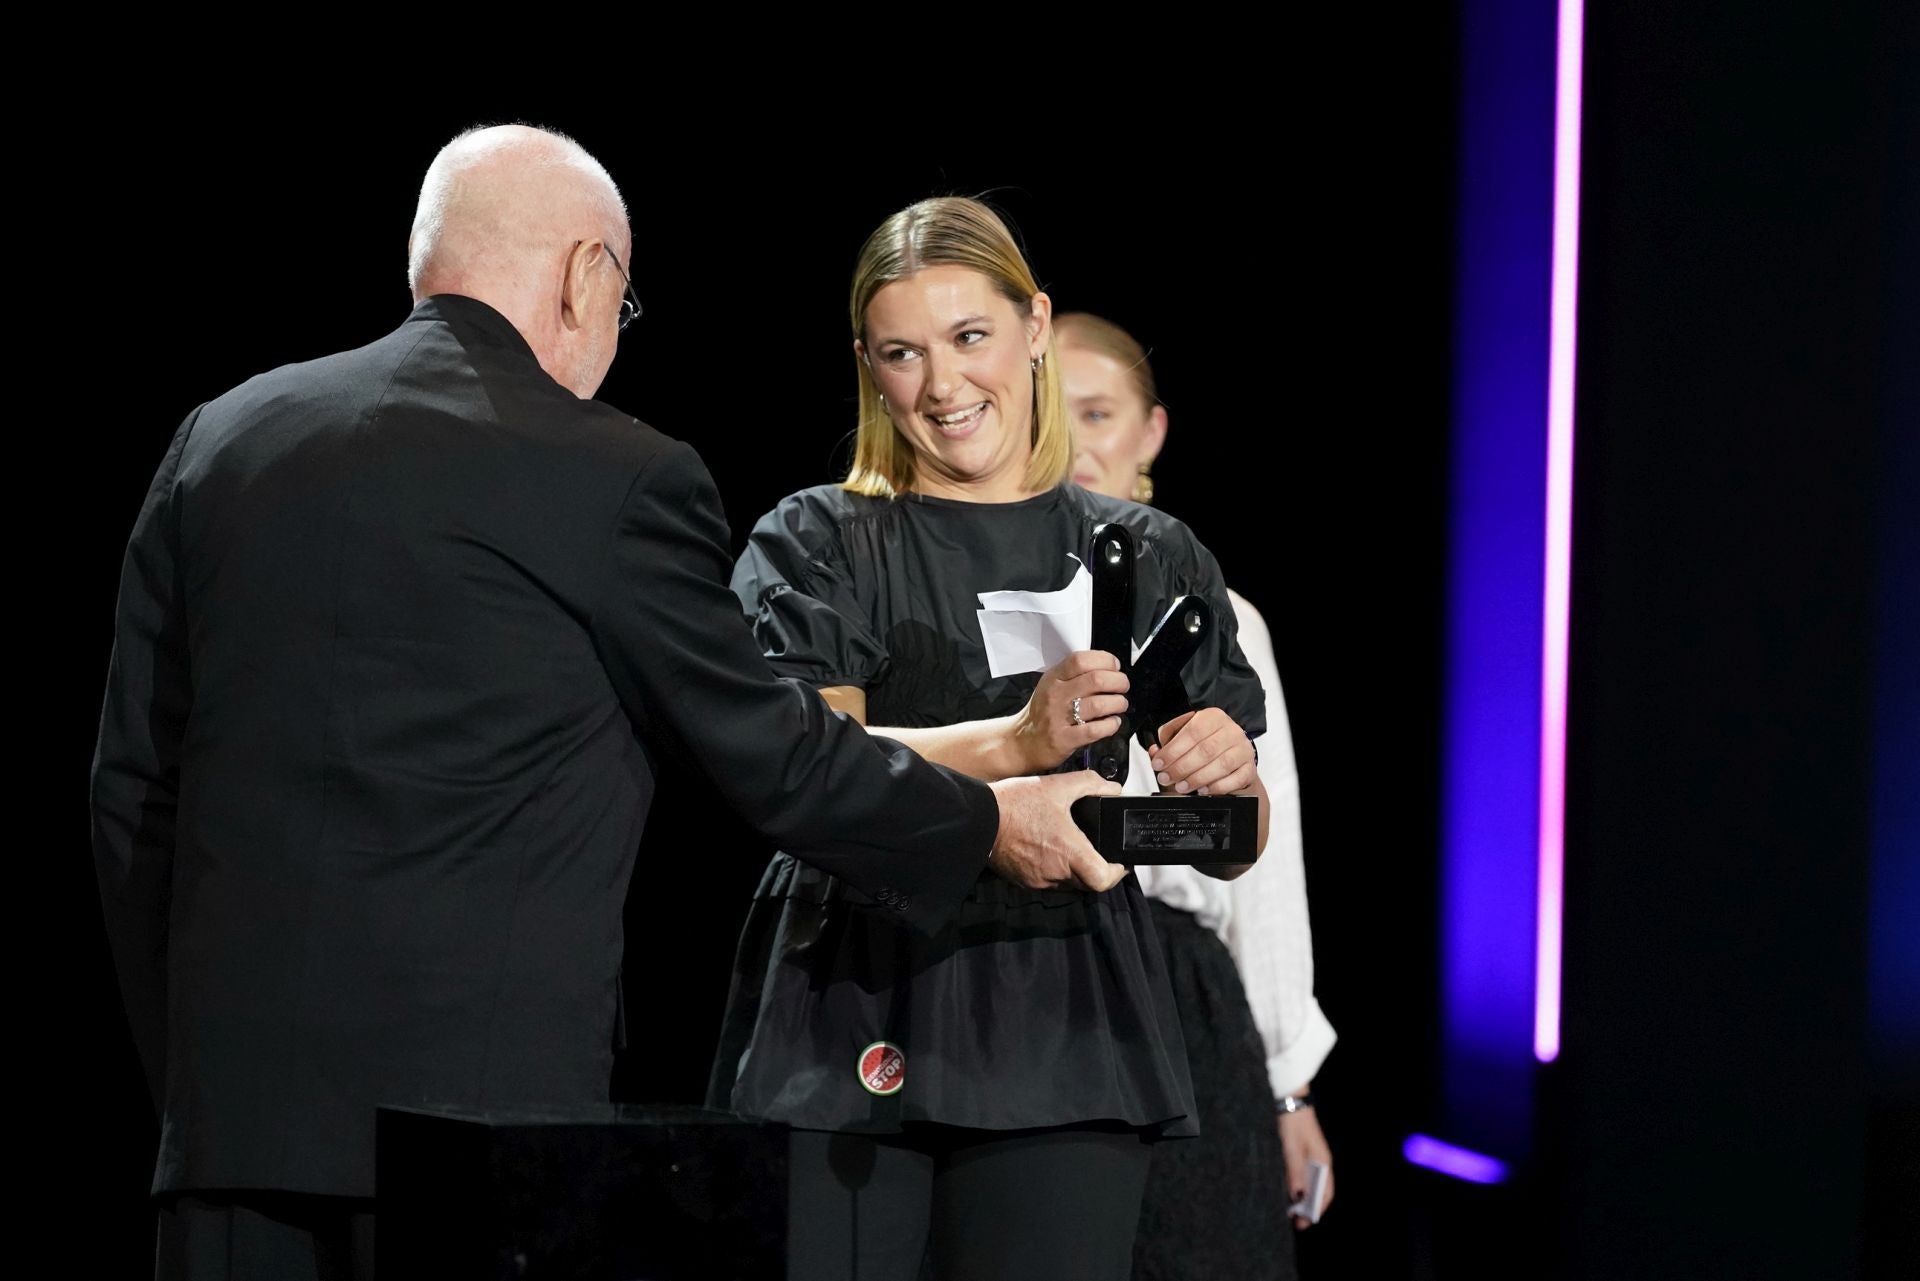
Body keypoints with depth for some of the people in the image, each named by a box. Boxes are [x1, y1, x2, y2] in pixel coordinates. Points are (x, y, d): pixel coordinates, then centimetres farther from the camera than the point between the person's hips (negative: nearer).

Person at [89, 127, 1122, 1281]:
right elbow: (770, 751, 5)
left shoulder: (219, 441, 11)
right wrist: (991, 825, 21)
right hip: (485, 1095, -4)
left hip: (233, 1096, 5)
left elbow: (133, 792, 13)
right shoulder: (620, 480, -4)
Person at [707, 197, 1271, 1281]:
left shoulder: (1154, 558, 13)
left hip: (1068, 1031, 1)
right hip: (855, 1030, -1)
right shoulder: (818, 543, 6)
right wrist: (1012, 744, -27)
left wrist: (1225, 775, -11)